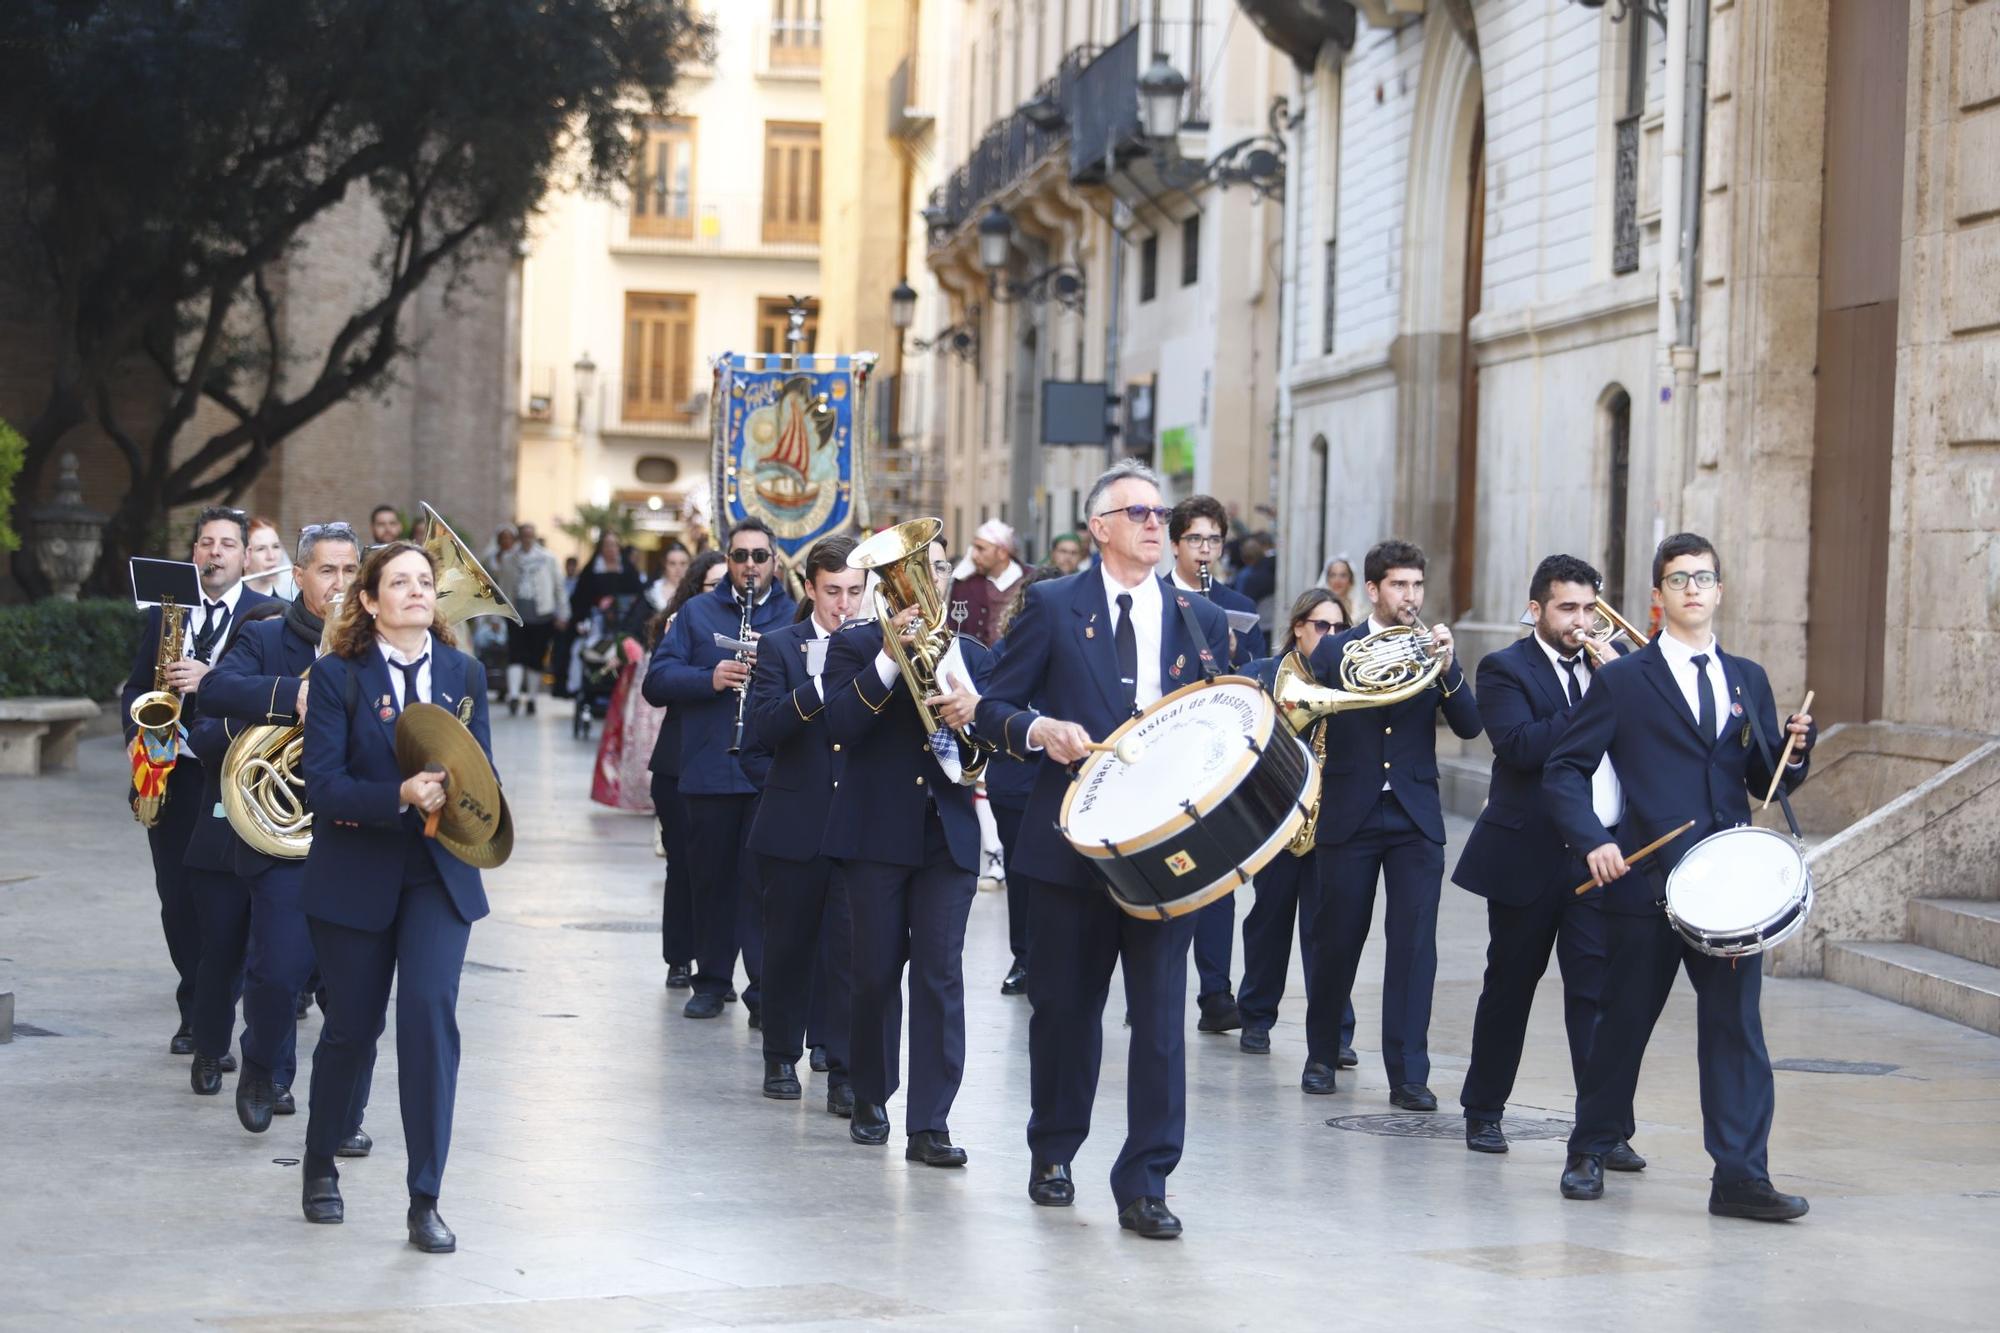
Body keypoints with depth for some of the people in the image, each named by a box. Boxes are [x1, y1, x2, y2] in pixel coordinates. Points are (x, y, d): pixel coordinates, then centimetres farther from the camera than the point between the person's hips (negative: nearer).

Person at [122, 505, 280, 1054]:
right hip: (173, 776, 4)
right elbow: (135, 689, 14)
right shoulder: (163, 612, 12)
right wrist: (139, 736, -4)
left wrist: (211, 677, -24)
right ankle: (196, 1013, 20)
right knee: (178, 898, 6)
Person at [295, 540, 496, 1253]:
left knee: (430, 1011, -15)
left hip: (439, 874, 1)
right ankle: (321, 1165, 35)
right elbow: (322, 785, -14)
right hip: (356, 872, -1)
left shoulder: (464, 673, 5)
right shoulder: (337, 675, -5)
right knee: (353, 1026, 9)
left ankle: (425, 1200, -10)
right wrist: (401, 796, -28)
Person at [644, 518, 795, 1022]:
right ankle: (711, 982, 22)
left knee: (764, 881, -4)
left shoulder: (795, 616, 6)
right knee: (712, 879, 10)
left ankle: (764, 990, -1)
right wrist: (710, 678, -15)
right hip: (710, 769, 2)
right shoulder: (697, 613, 10)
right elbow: (657, 682, 1)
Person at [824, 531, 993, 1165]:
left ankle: (930, 1124, -6)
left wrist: (971, 717, -15)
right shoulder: (855, 645, 3)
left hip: (949, 831, 2)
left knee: (941, 973, -5)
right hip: (876, 829, -2)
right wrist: (890, 658, -19)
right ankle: (870, 1098, 24)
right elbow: (841, 725, -12)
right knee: (876, 970, 4)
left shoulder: (973, 655, 13)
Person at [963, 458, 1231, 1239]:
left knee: (1161, 1016, -5)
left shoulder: (1201, 620, 10)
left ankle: (1144, 1185, 0)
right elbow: (995, 708, 2)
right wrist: (1041, 730, -18)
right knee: (1064, 1006, 11)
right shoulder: (1053, 607, 3)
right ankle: (1053, 1155, 30)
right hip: (1072, 841, -1)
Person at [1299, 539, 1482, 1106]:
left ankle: (1409, 1073, -4)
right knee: (1337, 940, 7)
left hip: (1415, 818, 1)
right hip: (1349, 817, -1)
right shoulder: (1335, 649, 4)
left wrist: (1447, 668, -17)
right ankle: (1321, 1054, 25)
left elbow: (1469, 725, -4)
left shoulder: (1432, 651, 7)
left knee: (1414, 944, -6)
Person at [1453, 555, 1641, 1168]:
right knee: (1509, 985, 10)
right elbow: (1521, 746, -19)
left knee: (1597, 990, -5)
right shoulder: (1505, 669, -3)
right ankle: (1484, 1112, 24)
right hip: (1530, 857, -2)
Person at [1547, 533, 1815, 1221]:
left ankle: (1741, 1177, -5)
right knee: (1624, 1022, 7)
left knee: (1736, 1027, -5)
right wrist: (1593, 840, -14)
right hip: (1645, 881, -3)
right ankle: (1589, 1152, 24)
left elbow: (1765, 782, 15)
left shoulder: (1747, 680, 14)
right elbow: (1563, 770, 0)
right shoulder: (1622, 680, 2)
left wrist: (1793, 750, -6)